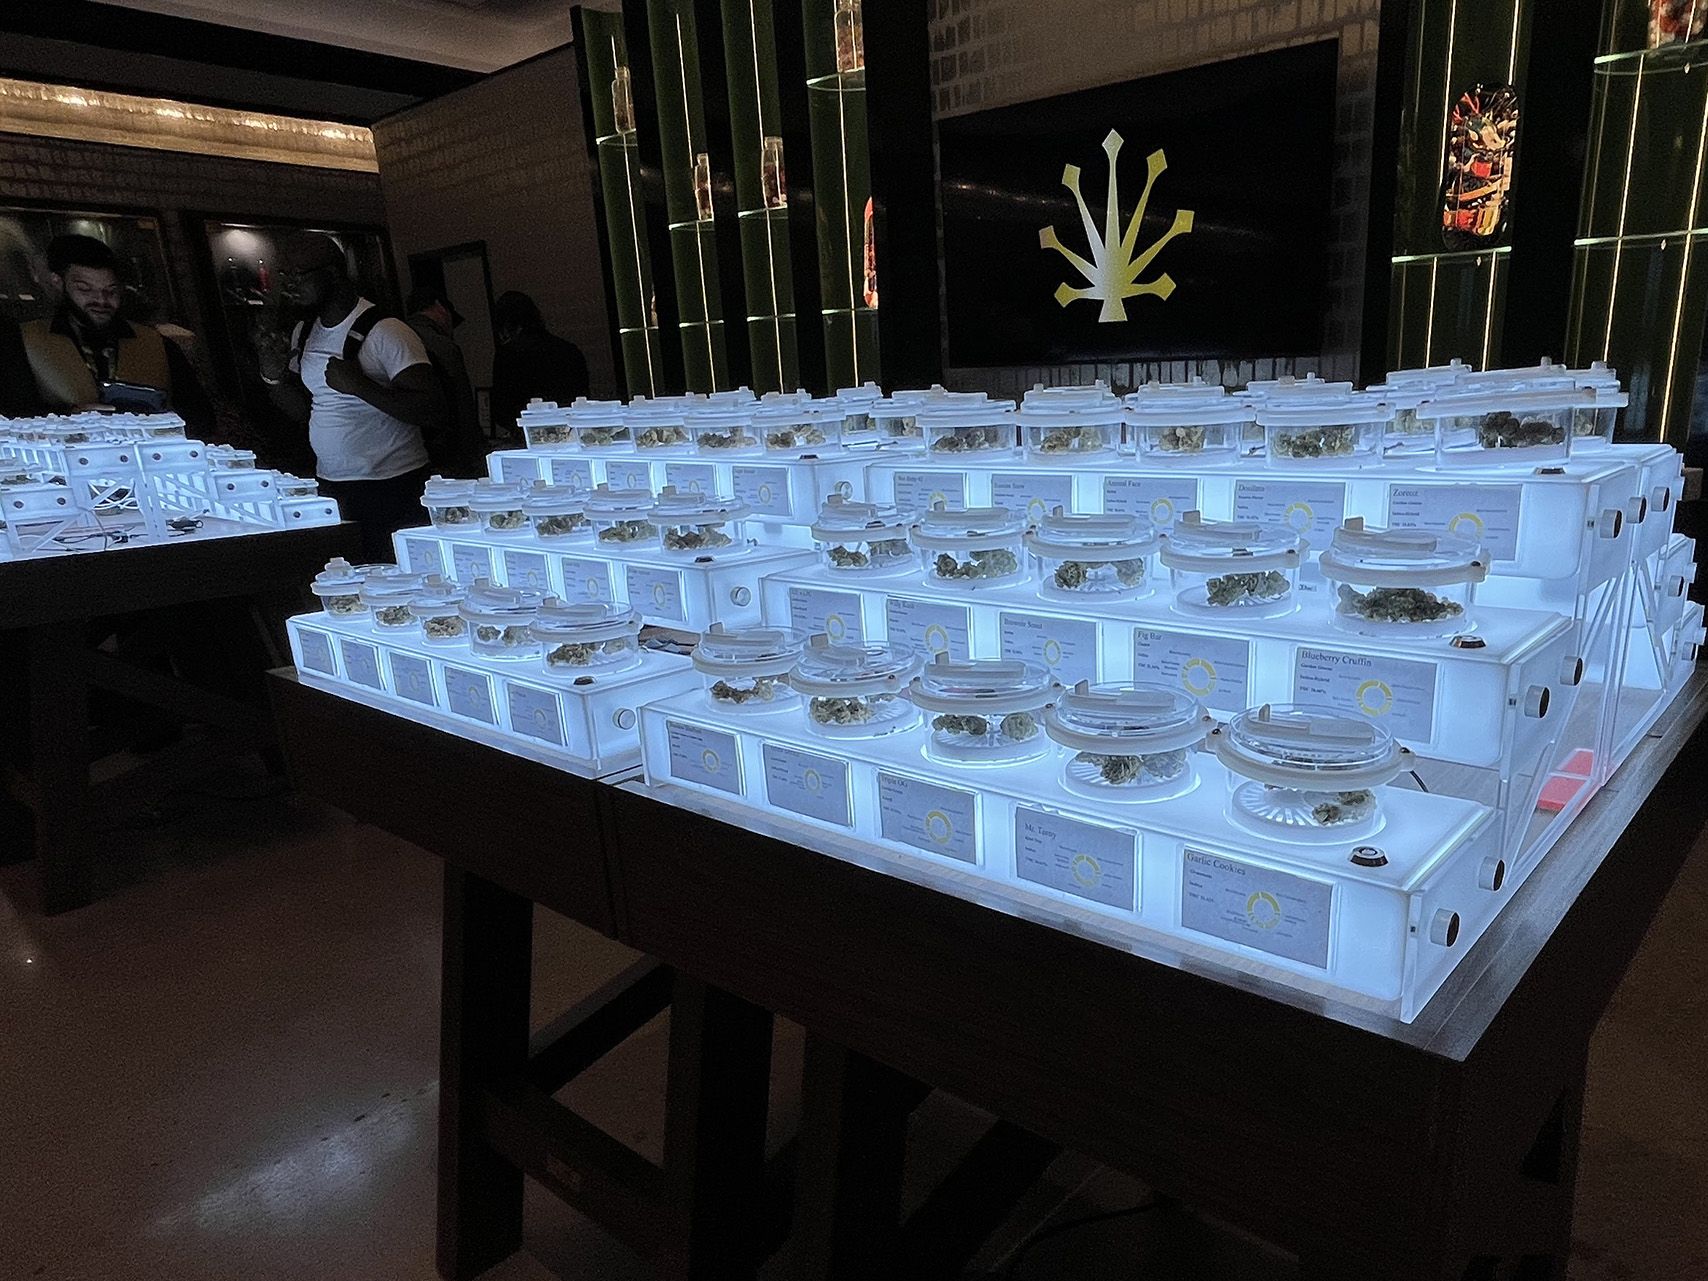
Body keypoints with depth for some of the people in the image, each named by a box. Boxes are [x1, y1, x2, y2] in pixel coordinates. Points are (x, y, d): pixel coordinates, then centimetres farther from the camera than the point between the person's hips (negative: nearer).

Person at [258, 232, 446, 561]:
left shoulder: (385, 332, -14)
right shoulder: (303, 333, 12)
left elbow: (434, 413, -21)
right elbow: (306, 410, 20)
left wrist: (359, 385, -26)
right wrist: (275, 377, 2)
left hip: (390, 488, -7)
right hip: (329, 488, 7)